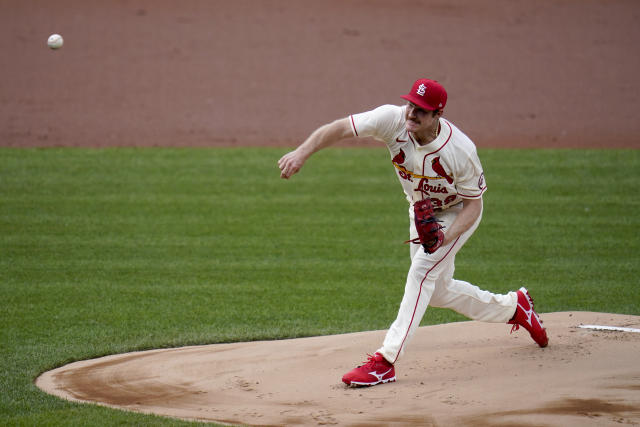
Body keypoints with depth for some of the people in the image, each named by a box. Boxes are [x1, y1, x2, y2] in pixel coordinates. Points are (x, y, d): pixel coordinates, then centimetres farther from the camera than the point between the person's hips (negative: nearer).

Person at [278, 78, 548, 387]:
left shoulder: (461, 150, -35)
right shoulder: (393, 120, -30)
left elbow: (473, 204, -24)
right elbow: (340, 128, -38)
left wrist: (446, 237, -40)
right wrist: (303, 151, -55)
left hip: (458, 214, -6)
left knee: (422, 271, -24)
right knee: (437, 291, 16)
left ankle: (385, 361, -25)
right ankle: (513, 307, 39)